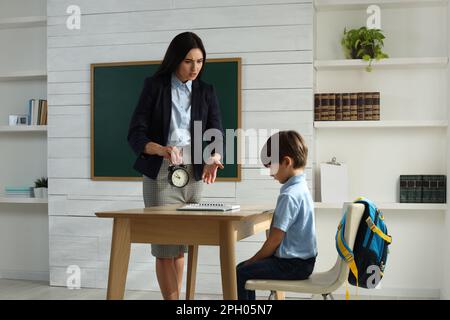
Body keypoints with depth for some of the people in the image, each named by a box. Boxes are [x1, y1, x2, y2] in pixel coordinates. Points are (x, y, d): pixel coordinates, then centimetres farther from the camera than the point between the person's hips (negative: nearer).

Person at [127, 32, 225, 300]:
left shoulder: (207, 92, 8)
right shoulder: (154, 86, -2)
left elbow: (217, 135, -1)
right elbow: (136, 135, -7)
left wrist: (214, 159, -23)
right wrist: (162, 150, -27)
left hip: (194, 174, 3)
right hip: (160, 174, -3)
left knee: (182, 243, 10)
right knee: (165, 242, -4)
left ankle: (175, 297, 21)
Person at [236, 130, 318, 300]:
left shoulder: (289, 196, -22)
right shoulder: (301, 188, 10)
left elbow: (275, 239, -20)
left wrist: (253, 261, -5)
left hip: (293, 265, -10)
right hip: (300, 260, 10)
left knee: (239, 274, -10)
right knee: (243, 268, 17)